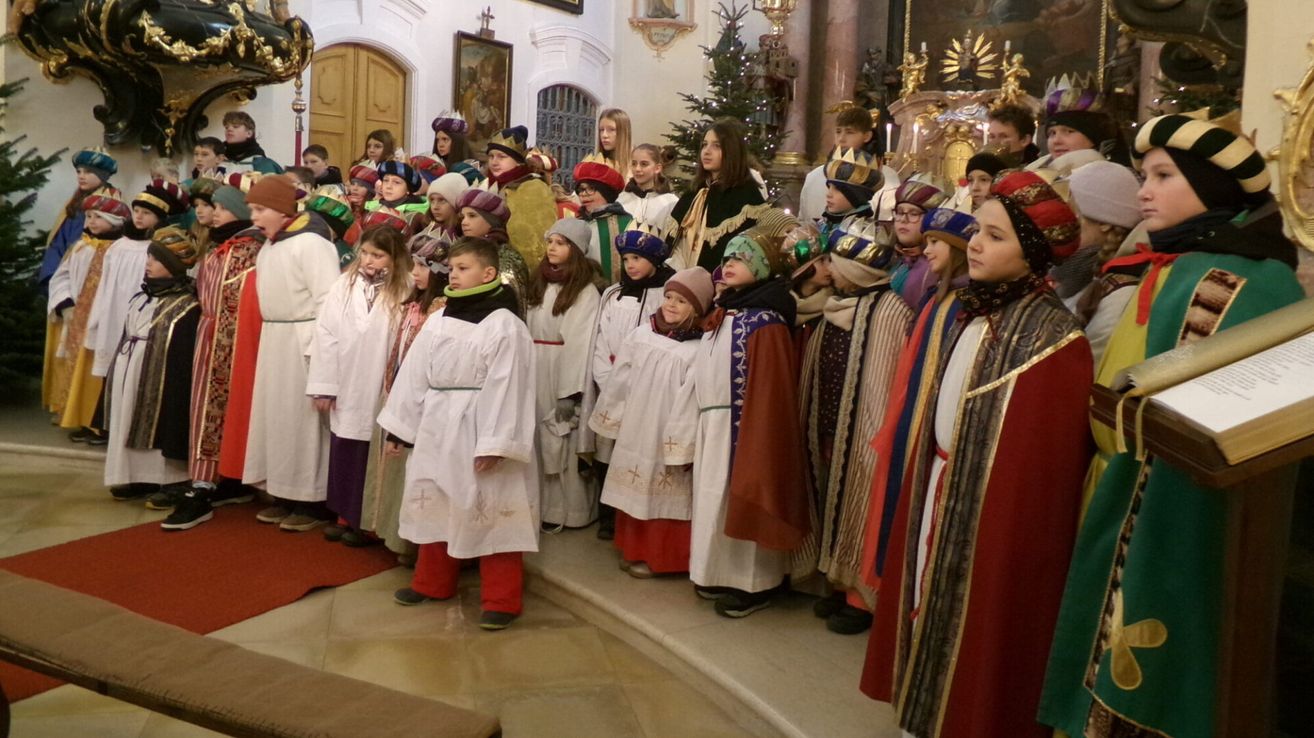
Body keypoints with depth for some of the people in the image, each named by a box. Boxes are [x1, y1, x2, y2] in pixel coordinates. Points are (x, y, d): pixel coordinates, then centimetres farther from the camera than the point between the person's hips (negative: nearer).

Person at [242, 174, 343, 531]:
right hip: (274, 341, 9)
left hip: (302, 341, -9)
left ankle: (312, 503, 7)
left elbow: (328, 300, -20)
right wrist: (270, 337, 11)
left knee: (302, 419, -3)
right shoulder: (270, 244, 13)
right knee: (276, 416, 12)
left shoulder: (311, 242, -15)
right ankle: (284, 496, 23)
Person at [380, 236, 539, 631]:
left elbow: (506, 387, -16)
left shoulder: (504, 324, -11)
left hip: (479, 428, -7)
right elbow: (414, 374, 12)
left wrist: (494, 443, -20)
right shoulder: (438, 320, 11)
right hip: (436, 426, 7)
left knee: (489, 513, -2)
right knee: (435, 506, 19)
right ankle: (432, 582, 36)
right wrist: (398, 426, 10)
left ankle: (501, 599, 8)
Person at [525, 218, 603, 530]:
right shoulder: (539, 284, 14)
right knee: (539, 441, 11)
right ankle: (540, 505, 22)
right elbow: (526, 332, 12)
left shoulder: (585, 290, -10)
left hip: (564, 372, -7)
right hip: (536, 373, 7)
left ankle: (566, 510, 9)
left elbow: (580, 344, -15)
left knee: (563, 443, -1)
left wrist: (569, 393, -20)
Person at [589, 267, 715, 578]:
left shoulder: (698, 350, -15)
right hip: (634, 432, 5)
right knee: (633, 491, 16)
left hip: (666, 438, -5)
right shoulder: (641, 334, 1)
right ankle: (632, 550, 31)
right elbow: (620, 381, 8)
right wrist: (610, 420, 11)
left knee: (661, 496, 6)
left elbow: (692, 401, -16)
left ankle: (656, 556, 21)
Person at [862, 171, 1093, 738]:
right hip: (941, 489, 8)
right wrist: (926, 486, 10)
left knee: (978, 624, 6)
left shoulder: (1052, 337, -19)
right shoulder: (972, 314, 6)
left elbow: (1040, 463, -18)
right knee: (936, 605, 18)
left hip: (996, 506, -8)